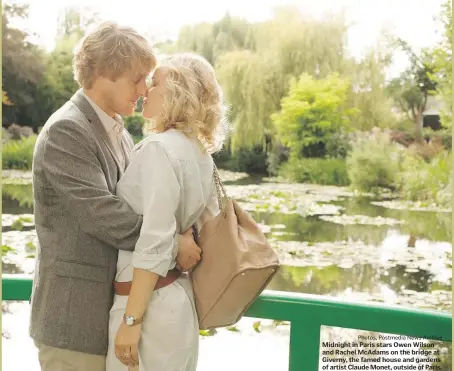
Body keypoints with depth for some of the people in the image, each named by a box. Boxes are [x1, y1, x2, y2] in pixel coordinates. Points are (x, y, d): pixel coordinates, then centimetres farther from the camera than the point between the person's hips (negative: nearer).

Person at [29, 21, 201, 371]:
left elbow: (137, 202, 11)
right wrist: (173, 243, -16)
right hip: (75, 316, -8)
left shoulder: (119, 133, 12)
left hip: (113, 309, 8)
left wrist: (184, 231, -5)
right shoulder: (66, 131, -16)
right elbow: (102, 214, -24)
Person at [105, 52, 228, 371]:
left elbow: (155, 244, -22)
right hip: (178, 294, 8)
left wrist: (131, 320, -19)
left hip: (151, 300, -8)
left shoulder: (160, 148, -17)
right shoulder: (199, 152, 7)